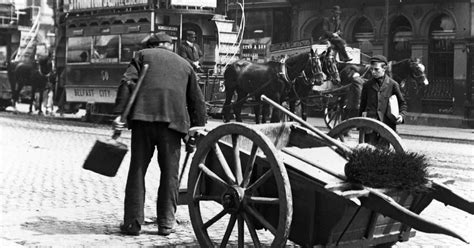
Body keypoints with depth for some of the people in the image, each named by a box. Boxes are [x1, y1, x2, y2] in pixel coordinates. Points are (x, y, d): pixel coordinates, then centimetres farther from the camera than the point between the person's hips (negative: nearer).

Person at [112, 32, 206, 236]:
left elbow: (127, 82, 2)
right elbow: (197, 101, 23)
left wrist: (119, 113, -6)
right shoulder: (184, 64, 26)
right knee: (169, 172, 8)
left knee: (137, 170, 4)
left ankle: (133, 222, 4)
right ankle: (166, 222, 9)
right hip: (173, 119, 1)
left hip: (143, 116, -1)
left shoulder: (143, 55, 19)